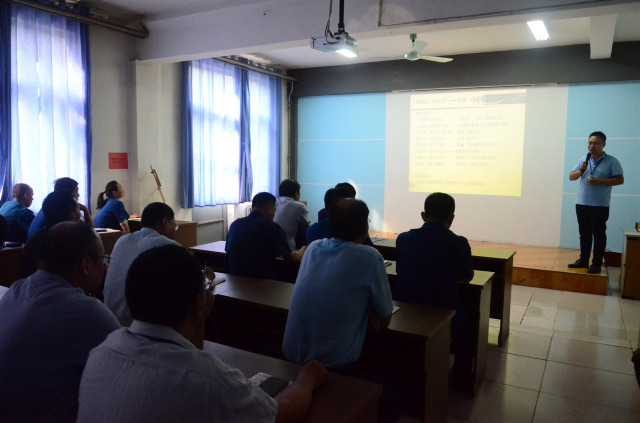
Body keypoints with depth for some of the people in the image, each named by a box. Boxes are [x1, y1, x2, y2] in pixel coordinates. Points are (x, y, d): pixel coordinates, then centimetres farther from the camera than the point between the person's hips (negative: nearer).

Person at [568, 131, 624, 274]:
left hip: (600, 205, -4)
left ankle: (597, 264, 7)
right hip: (582, 203, 5)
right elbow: (571, 177, 11)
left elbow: (620, 180, -6)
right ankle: (583, 260, 22)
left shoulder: (611, 161, -2)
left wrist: (600, 182, -18)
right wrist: (580, 171, -9)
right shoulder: (583, 160, 12)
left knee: (598, 235, 0)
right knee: (584, 234, 12)